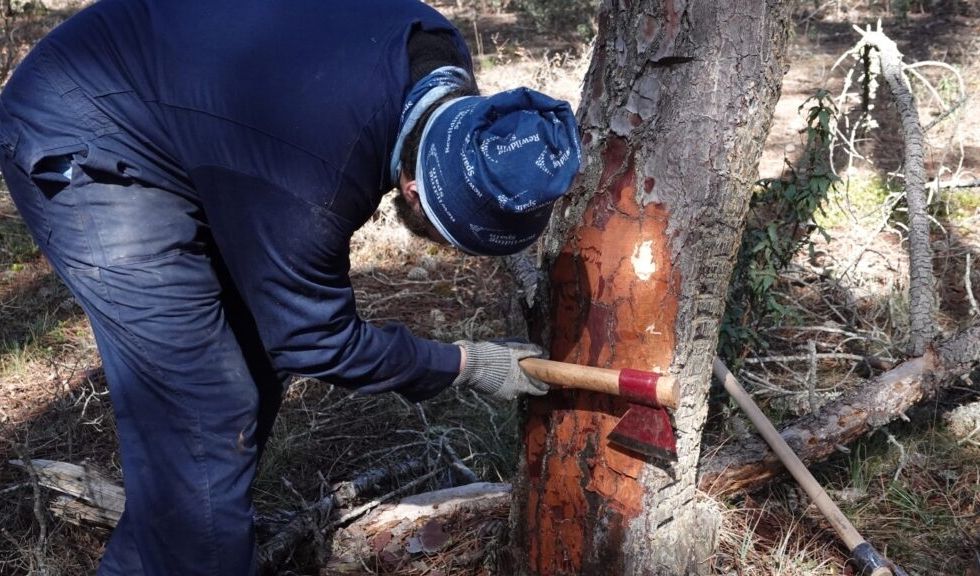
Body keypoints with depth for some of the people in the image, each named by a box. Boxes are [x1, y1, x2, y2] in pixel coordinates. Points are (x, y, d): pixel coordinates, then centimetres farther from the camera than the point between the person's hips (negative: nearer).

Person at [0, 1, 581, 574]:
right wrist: (466, 365, -12)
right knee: (205, 421, -13)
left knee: (251, 383, 11)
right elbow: (314, 341, -21)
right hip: (80, 149, -8)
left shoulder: (442, 52, -13)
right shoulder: (311, 184, -38)